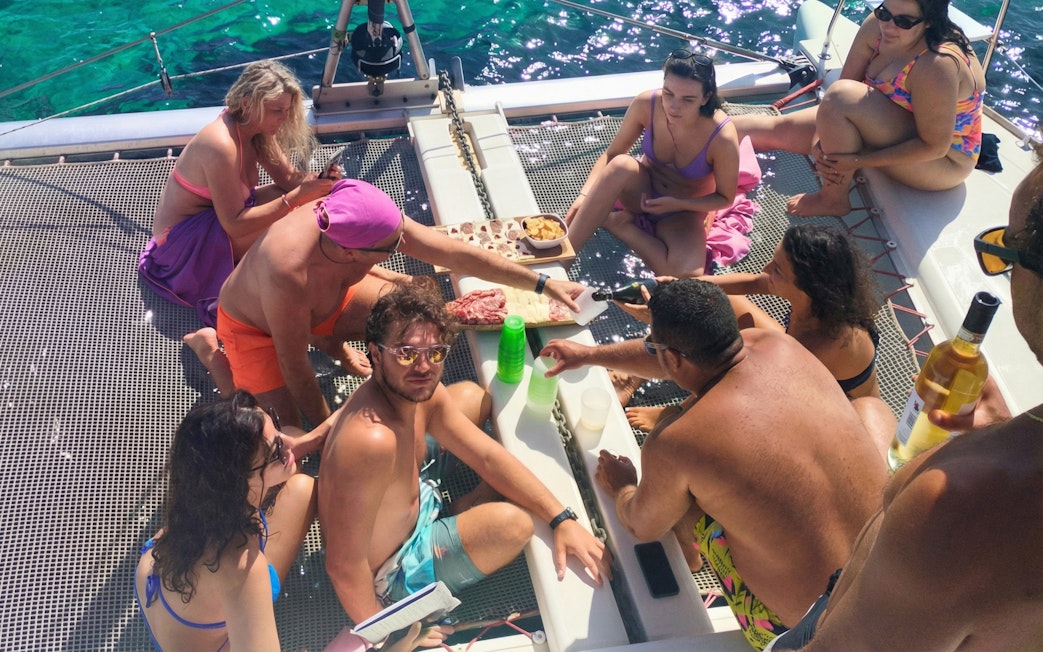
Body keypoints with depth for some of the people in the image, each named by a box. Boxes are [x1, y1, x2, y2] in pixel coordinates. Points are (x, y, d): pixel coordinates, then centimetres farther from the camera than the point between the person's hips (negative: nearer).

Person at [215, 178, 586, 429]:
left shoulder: (375, 221, -30)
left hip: (326, 303, 5)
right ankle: (213, 351, 8)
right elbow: (293, 365, -31)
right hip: (253, 325, -5)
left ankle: (331, 341, 15)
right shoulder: (290, 274, -45)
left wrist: (544, 284, -19)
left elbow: (457, 254, -22)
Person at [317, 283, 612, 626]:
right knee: (513, 521, -24)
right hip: (391, 570, -8)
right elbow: (344, 566, -35)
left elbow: (488, 456, -8)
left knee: (472, 396, 11)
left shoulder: (421, 391, -15)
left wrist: (562, 519, -14)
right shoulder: (373, 440, -42)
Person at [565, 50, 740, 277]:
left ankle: (619, 224, -11)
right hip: (642, 193, 2)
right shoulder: (646, 104, -22)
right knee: (621, 165, -35)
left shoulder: (722, 137, -28)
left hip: (686, 211, -1)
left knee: (687, 280, -32)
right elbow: (611, 155, -10)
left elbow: (725, 198, -13)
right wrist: (585, 195, -26)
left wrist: (676, 204, -25)